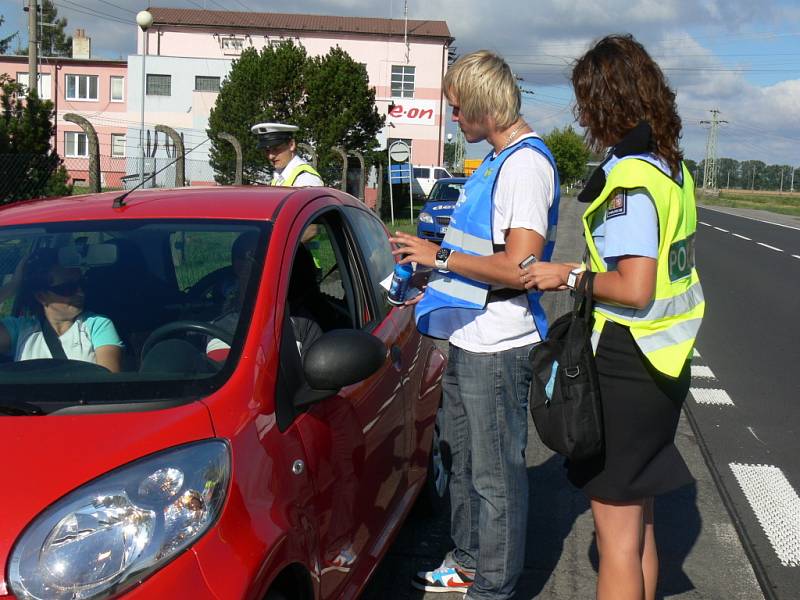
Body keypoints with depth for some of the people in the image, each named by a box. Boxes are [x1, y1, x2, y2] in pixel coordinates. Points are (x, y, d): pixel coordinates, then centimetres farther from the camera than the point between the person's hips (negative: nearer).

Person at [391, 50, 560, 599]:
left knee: (497, 474, 2)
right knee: (465, 460, 21)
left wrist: (441, 257, -19)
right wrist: (439, 287, 20)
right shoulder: (498, 159, 13)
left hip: (498, 348, -11)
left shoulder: (526, 163, -18)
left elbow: (517, 268, -25)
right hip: (469, 338, 11)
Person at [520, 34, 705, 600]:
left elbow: (634, 290, -25)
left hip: (625, 365, -9)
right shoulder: (674, 169, 9)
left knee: (616, 531, 1)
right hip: (665, 362, 9)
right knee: (640, 522, 21)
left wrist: (571, 275, -12)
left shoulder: (629, 177, -19)